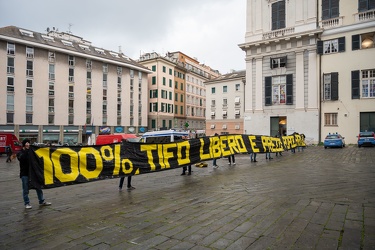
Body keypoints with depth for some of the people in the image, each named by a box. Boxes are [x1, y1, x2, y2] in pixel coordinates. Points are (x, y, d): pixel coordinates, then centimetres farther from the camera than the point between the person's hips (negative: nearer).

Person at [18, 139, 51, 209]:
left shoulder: (32, 152, 8)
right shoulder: (21, 153, -2)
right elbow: (21, 158, -22)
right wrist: (26, 150, -31)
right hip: (24, 174, -3)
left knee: (38, 187, 9)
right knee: (25, 190, 4)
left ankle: (42, 201, 19)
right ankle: (27, 203, 17)